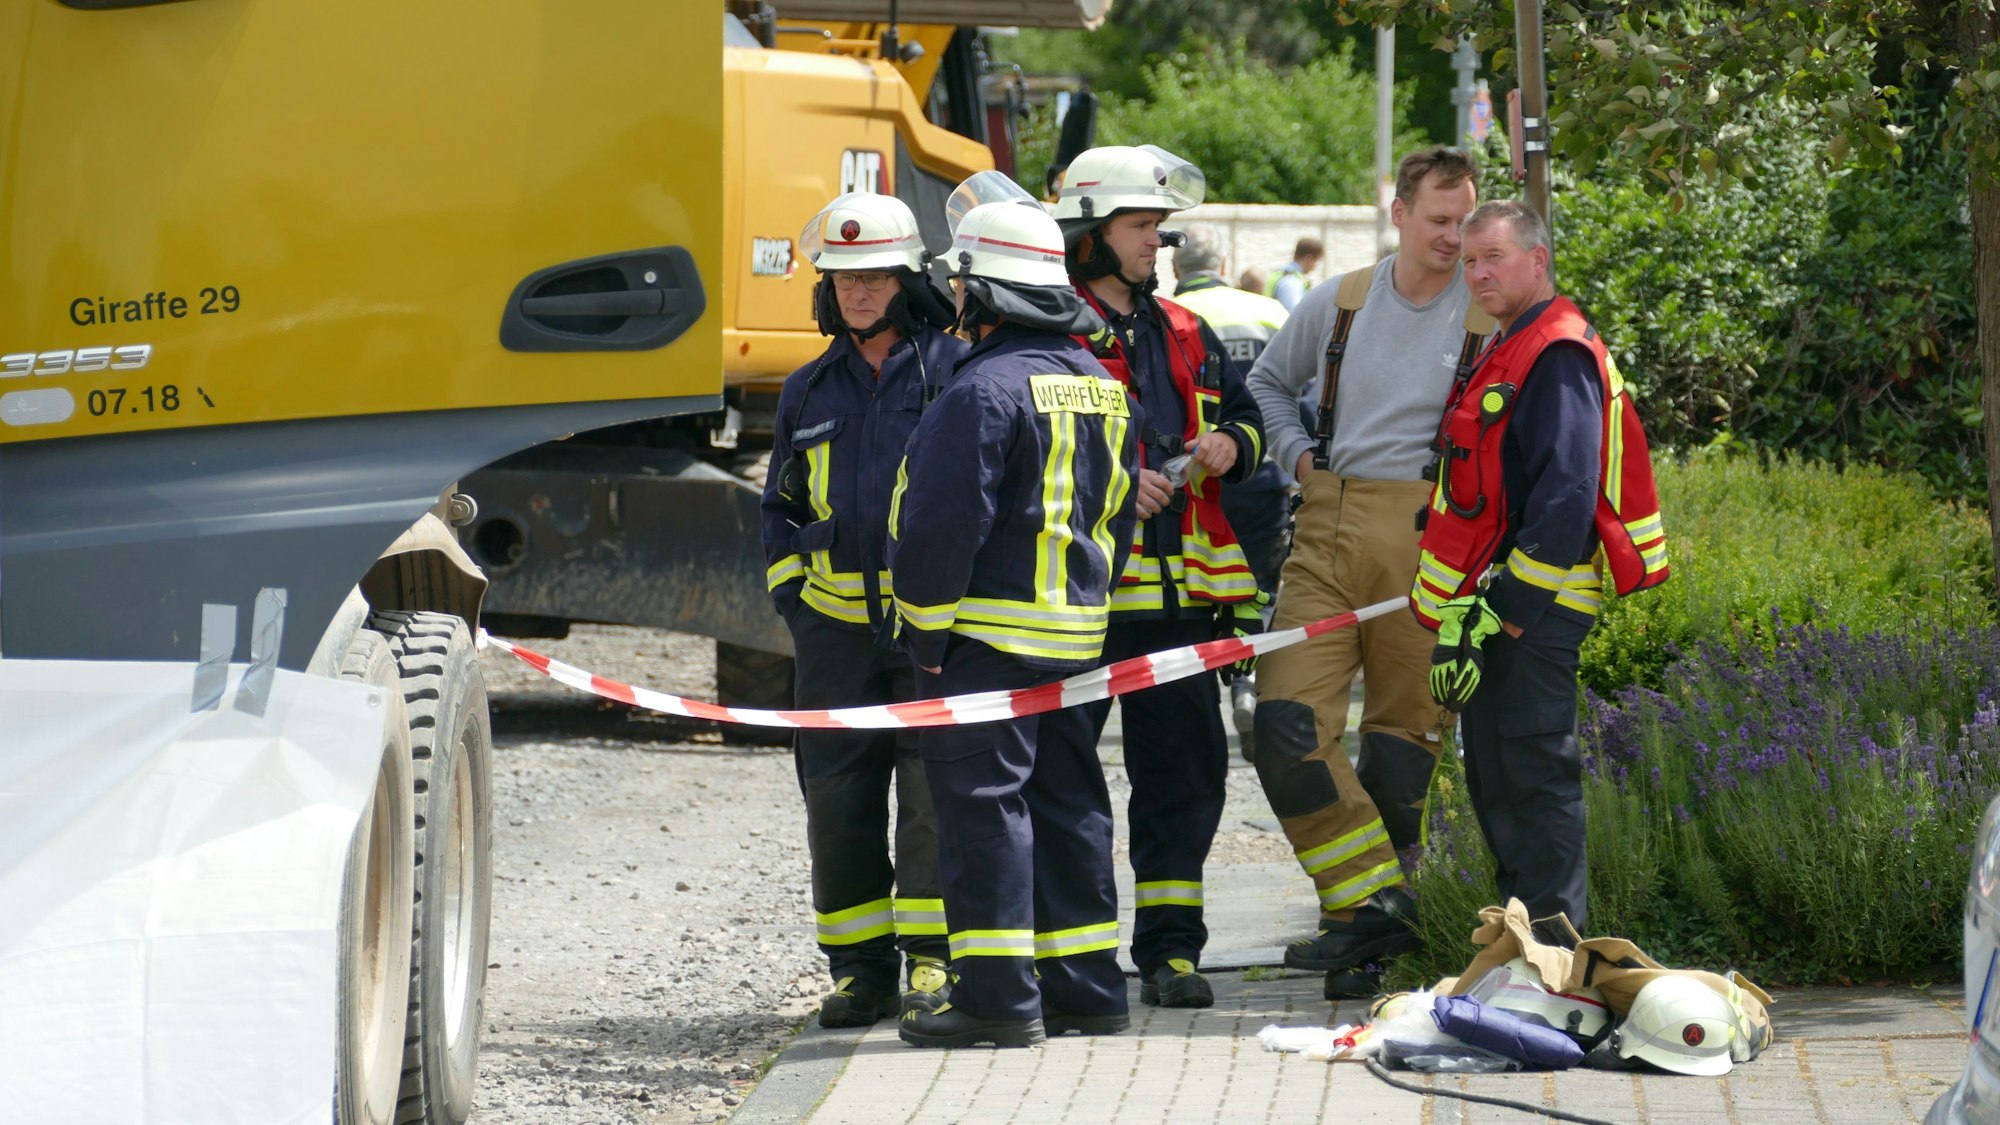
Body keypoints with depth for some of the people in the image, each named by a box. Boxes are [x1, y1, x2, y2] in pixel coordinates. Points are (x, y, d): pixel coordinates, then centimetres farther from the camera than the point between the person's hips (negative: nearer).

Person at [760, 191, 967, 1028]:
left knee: (935, 788, -9)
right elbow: (781, 510, 25)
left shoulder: (955, 372, 3)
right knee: (838, 799, 2)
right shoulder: (808, 393, 16)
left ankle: (932, 957, -4)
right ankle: (859, 970, 8)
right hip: (837, 623, 4)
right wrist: (791, 598, 12)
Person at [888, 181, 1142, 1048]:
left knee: (983, 800, -6)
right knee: (1067, 801, 13)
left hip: (988, 635, -9)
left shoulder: (986, 390, -16)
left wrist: (927, 634, -11)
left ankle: (998, 994, -8)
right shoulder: (1102, 389, 13)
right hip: (1076, 635, 9)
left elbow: (945, 523, -18)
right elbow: (1119, 516, 19)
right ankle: (1085, 987, 16)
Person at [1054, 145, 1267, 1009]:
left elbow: (1245, 412, 26)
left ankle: (1168, 947, 9)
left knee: (1186, 770, 4)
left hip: (1178, 593, 6)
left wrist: (1231, 446, 4)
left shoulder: (1184, 336, 17)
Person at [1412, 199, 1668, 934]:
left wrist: (1508, 610, -23)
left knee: (1530, 773, -10)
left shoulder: (1558, 358, -13)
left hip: (1532, 613, -11)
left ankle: (1552, 939, -10)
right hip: (1495, 604, 11)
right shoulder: (1508, 354, 20)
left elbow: (1565, 500, -21)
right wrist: (1471, 607, 18)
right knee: (1495, 777, 13)